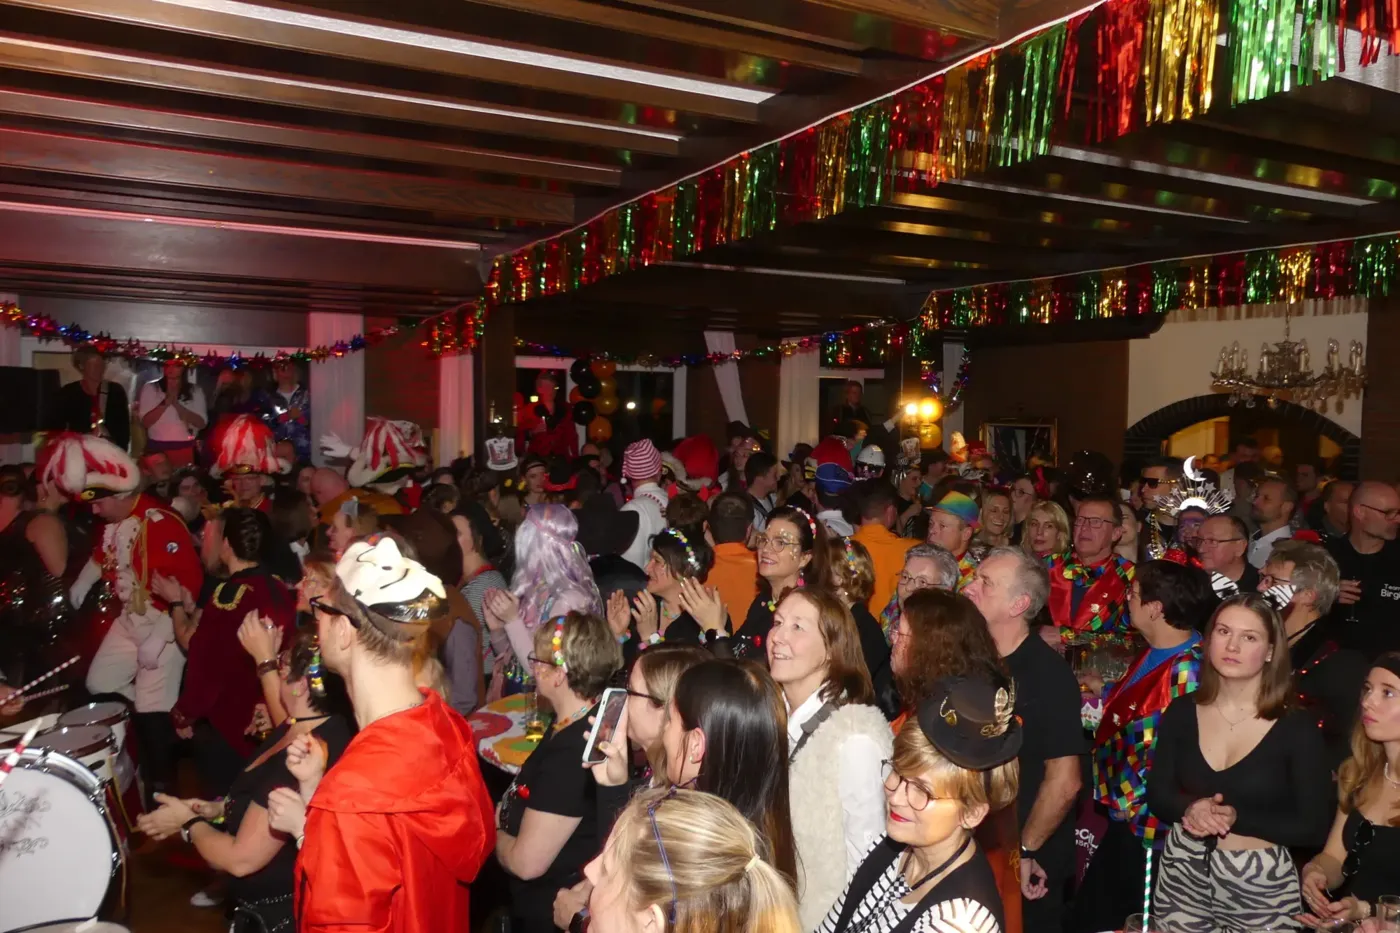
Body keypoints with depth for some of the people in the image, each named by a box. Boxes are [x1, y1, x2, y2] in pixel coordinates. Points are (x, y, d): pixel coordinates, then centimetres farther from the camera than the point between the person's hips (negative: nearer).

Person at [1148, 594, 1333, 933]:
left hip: (1261, 885, -2)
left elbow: (1313, 828, -10)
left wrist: (1237, 818, -22)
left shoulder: (1297, 727, -11)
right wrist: (1189, 808, -21)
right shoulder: (1182, 712, -3)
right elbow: (1157, 794, 0)